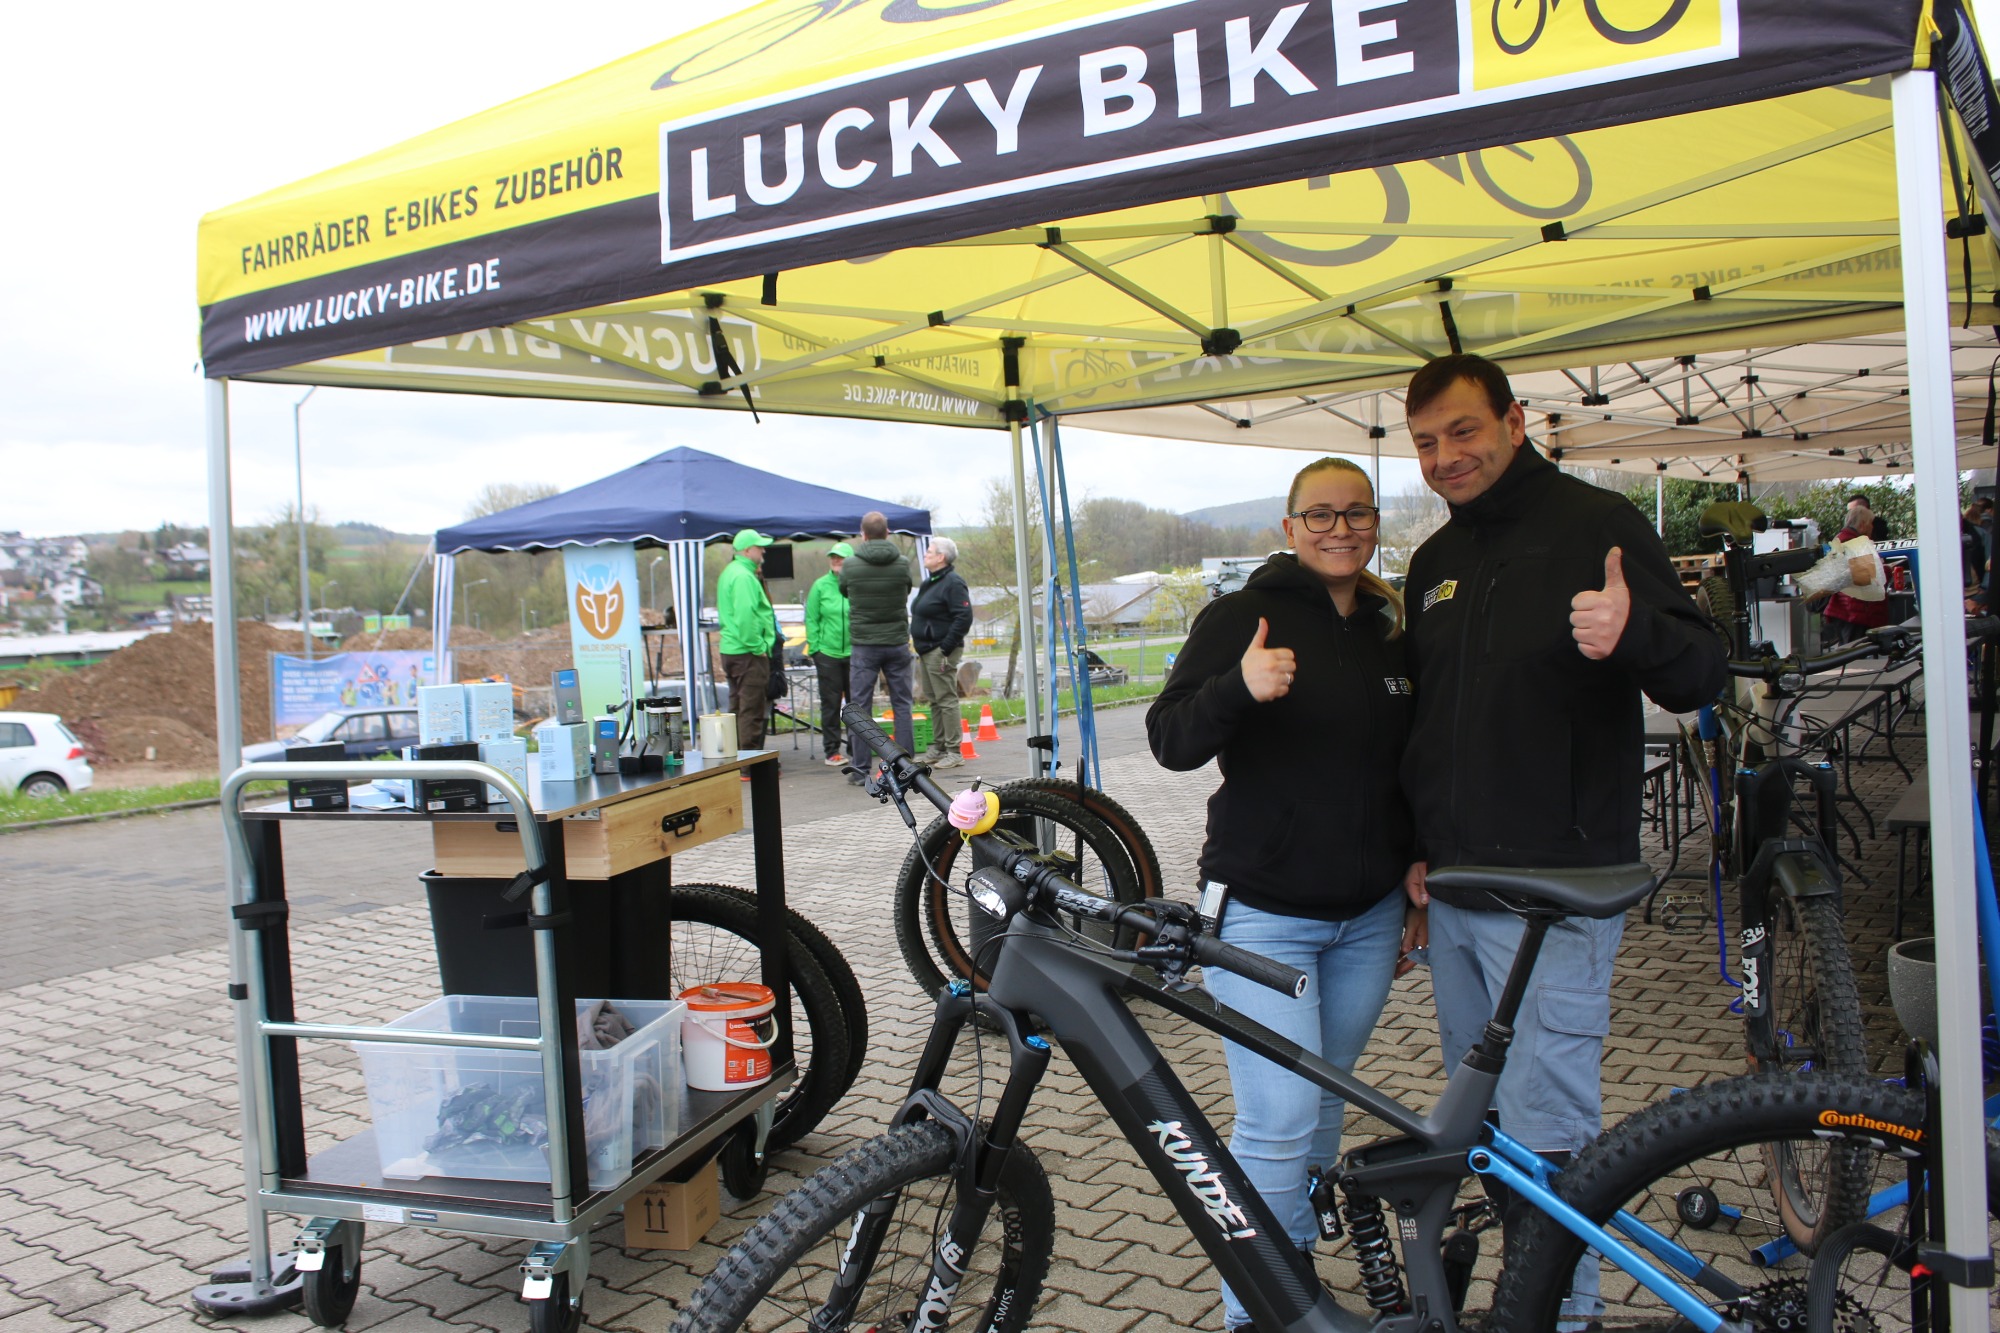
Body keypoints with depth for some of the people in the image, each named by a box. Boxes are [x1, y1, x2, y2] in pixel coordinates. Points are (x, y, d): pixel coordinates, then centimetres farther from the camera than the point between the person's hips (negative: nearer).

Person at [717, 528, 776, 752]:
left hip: (732, 650, 10)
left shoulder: (730, 572, 18)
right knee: (751, 711, -7)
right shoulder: (743, 576, -16)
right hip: (749, 653, -10)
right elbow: (746, 616, -26)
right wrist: (758, 647, -18)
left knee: (738, 708, 15)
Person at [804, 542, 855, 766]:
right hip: (828, 653, 0)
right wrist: (814, 647, -3)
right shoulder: (820, 585, 0)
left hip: (856, 653, 0)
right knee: (830, 704, 5)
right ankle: (832, 751, 12)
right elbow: (811, 620, 3)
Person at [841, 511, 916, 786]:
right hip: (897, 643, 2)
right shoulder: (902, 563, -3)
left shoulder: (850, 566, -7)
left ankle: (860, 770, 4)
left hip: (864, 645, -1)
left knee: (859, 707, 4)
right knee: (901, 705, 9)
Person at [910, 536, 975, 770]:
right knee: (934, 700, 13)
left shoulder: (953, 583, -12)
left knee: (947, 700, -7)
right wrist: (918, 646, 17)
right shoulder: (929, 582, 18)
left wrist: (945, 648, -21)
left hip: (941, 651, -10)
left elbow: (964, 618, -19)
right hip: (925, 650, 10)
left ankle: (953, 752, -4)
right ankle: (938, 748, 20)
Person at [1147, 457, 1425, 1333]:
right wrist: (1240, 687, -34)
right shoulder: (1243, 615, -7)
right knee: (1279, 1122, -9)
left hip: (1368, 917, 6)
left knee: (1324, 1102, 15)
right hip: (1263, 913, -5)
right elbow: (1170, 742, -16)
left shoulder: (1392, 632, 10)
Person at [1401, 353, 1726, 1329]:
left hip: (1555, 887, -7)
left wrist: (1633, 632, -34)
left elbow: (1701, 677, -12)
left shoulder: (1594, 525, -6)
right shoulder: (1436, 562, 14)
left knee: (1547, 1130, -6)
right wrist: (1418, 848, 13)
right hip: (1455, 889, 7)